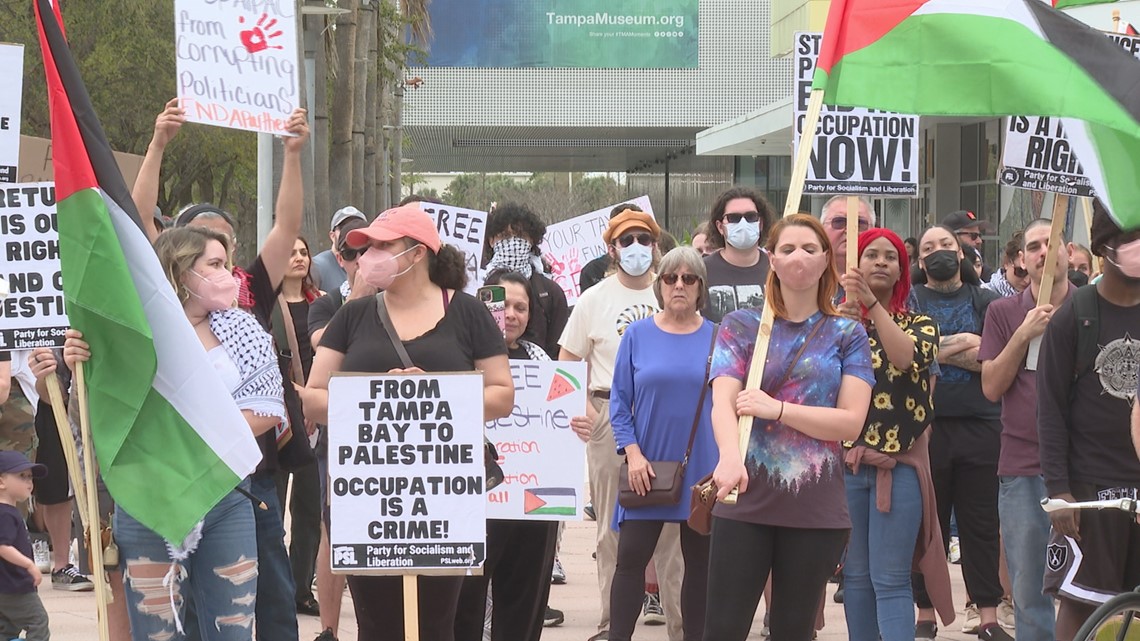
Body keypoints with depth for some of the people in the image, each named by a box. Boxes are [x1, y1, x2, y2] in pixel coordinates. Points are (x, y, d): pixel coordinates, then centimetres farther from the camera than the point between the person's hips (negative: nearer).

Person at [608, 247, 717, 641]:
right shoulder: (638, 335, 2)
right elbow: (620, 402, 3)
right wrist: (633, 454, -9)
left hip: (702, 472, 1)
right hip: (647, 471, 0)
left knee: (700, 564, 6)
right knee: (630, 559, -5)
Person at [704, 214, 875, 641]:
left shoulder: (847, 335, 7)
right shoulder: (740, 326, 7)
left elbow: (851, 422, -3)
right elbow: (723, 403, -8)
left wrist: (776, 409, -15)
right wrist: (730, 457, -30)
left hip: (816, 509, 1)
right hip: (746, 499, 0)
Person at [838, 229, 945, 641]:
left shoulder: (919, 325, 6)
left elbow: (906, 357, -17)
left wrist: (871, 303, -27)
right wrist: (850, 307, -24)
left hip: (899, 465, -1)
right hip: (846, 463, 1)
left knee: (891, 580, -5)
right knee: (856, 576, 6)